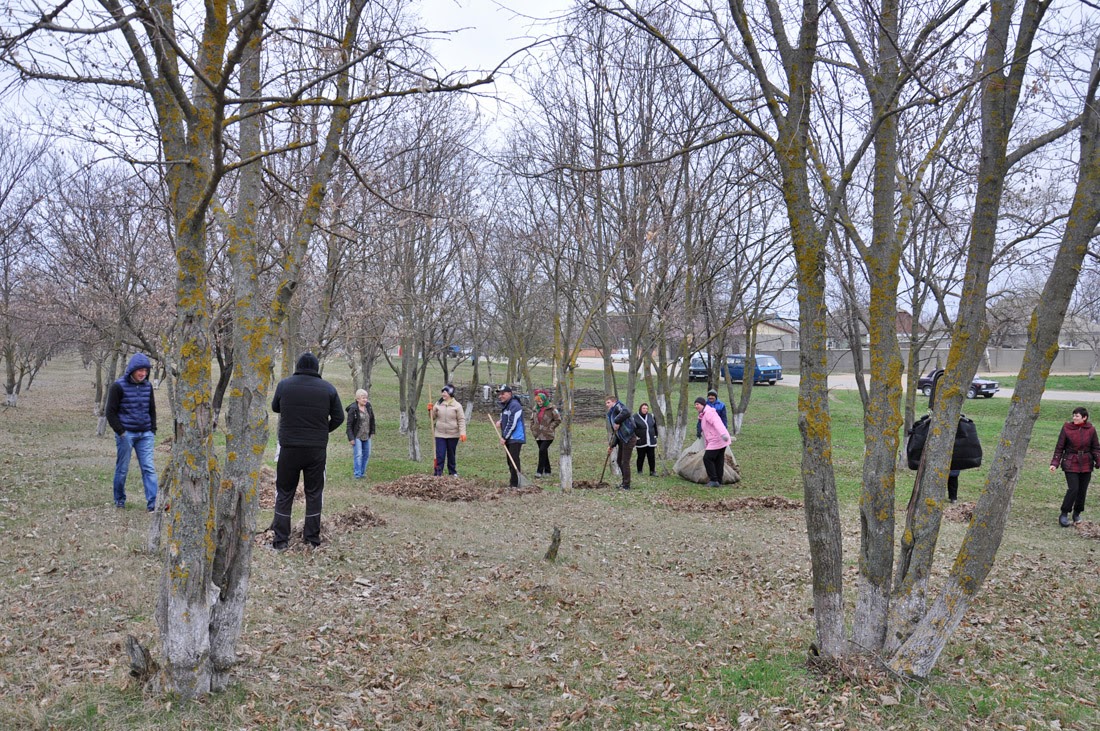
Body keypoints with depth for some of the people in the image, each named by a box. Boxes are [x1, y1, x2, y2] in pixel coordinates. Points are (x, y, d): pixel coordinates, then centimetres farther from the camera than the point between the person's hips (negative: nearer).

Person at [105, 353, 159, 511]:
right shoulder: (119, 386, -8)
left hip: (145, 434, 4)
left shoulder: (147, 386, 7)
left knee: (149, 468, -4)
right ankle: (119, 499, 25)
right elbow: (111, 412, -6)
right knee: (122, 469, 7)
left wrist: (153, 431, 9)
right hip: (126, 434, -4)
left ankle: (152, 503, -8)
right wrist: (121, 432, -10)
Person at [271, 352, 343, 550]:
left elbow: (275, 407, 14)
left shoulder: (284, 385, -3)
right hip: (317, 450, 0)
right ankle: (312, 538, 16)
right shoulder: (328, 388, -2)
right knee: (314, 493, 12)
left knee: (284, 493, 10)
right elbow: (339, 417, 1)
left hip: (289, 448, 0)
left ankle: (280, 539, 10)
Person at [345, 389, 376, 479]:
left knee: (366, 454, 10)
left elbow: (372, 420, 14)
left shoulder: (368, 407, 1)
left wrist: (372, 431, 10)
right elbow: (349, 425, -14)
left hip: (366, 436, 6)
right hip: (357, 436, -6)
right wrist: (351, 438, -17)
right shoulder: (353, 409, -16)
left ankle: (362, 472, 21)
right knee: (358, 454, -8)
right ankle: (357, 474, -1)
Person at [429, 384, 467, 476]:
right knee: (440, 455, -5)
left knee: (451, 454, 13)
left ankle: (452, 471, 27)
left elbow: (461, 420, -6)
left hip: (453, 435, -1)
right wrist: (430, 410, -9)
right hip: (440, 434, 1)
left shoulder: (457, 406, -5)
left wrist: (462, 433, -14)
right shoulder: (438, 404, 2)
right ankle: (438, 474, -3)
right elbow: (432, 417, 10)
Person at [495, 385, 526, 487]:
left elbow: (512, 424, -19)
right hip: (508, 439, 10)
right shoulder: (505, 406, 17)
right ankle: (512, 483, 20)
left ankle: (515, 484, -11)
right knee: (510, 461, 13)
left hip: (516, 438, -10)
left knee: (514, 461, -12)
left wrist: (504, 437, -15)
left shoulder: (514, 405, -15)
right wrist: (500, 422, 7)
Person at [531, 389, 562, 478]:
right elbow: (532, 420, 25)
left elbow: (558, 420, -6)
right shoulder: (536, 409, 11)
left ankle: (539, 471, -13)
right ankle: (547, 471, 20)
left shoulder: (551, 409, -9)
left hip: (547, 435, -6)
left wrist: (550, 428, -10)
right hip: (538, 435, 6)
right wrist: (533, 428, 11)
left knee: (542, 451, -16)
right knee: (544, 453, 11)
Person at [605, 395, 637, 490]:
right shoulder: (611, 415, 21)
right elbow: (615, 433, 22)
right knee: (619, 461, 18)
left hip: (629, 439, -10)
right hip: (622, 439, 10)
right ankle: (624, 481, 33)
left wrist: (617, 421, -24)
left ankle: (626, 485, 5)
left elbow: (626, 412, -30)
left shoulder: (618, 406, -5)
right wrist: (611, 446, 16)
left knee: (625, 462, -4)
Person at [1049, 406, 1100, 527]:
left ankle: (1077, 513, 26)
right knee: (1073, 489, -12)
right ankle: (1064, 514, -1)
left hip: (1086, 464, 3)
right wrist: (1055, 463, -9)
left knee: (1082, 490, 7)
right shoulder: (1067, 428, -6)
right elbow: (1059, 447, -2)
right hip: (1071, 463, -3)